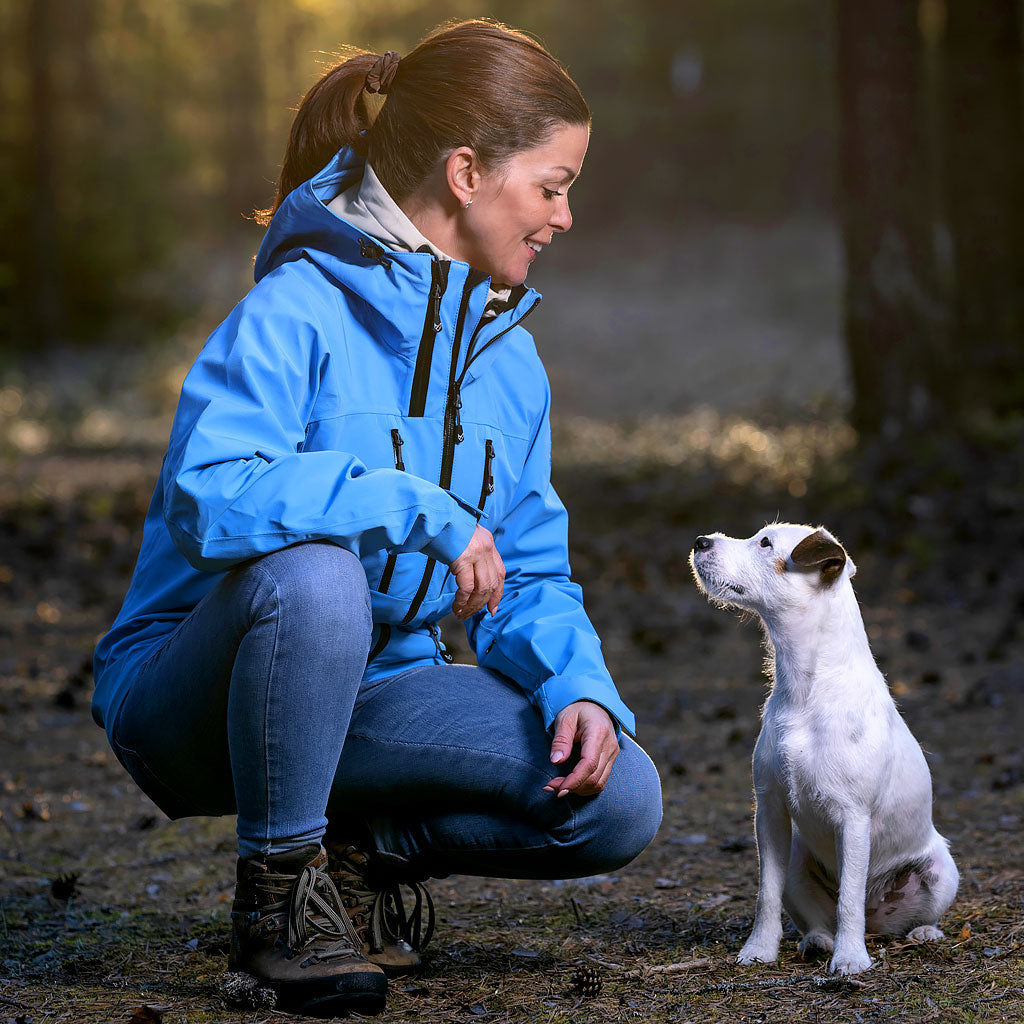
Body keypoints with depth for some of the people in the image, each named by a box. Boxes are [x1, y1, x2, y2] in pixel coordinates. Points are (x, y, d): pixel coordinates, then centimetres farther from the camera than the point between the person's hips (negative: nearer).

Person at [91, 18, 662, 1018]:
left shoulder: (508, 355, 6)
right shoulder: (296, 313, -18)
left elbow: (529, 575, 7)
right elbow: (209, 496, -35)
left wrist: (579, 688, -12)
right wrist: (419, 510, -32)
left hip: (374, 689, 6)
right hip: (194, 690, -6)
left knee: (617, 801, -15)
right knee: (313, 575, -40)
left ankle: (361, 847, 10)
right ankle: (277, 884, -16)